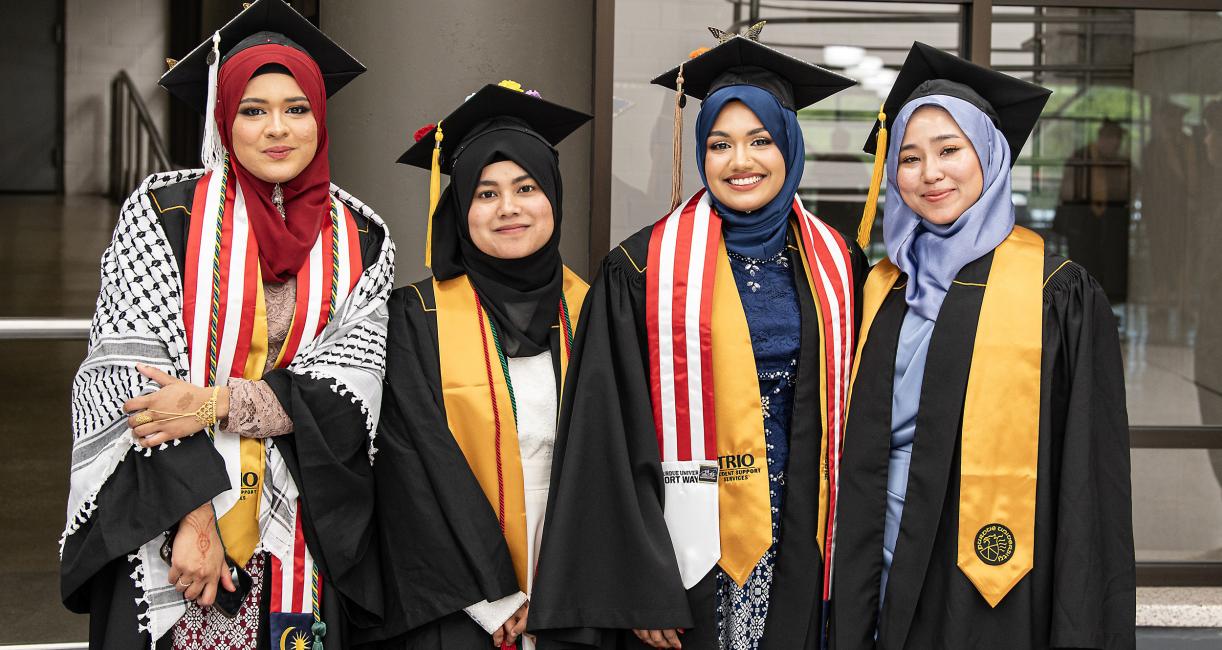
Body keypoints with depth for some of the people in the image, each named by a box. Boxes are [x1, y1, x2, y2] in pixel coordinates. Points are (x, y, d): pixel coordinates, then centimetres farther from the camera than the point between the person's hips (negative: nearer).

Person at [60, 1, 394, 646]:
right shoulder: (164, 211, -2)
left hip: (301, 537, 2)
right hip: (164, 525, -2)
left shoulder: (362, 240, 4)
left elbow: (349, 384, -4)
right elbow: (130, 371, -9)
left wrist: (214, 404, -17)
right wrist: (193, 516, -17)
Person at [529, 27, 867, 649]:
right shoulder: (642, 270, -5)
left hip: (800, 548, 3)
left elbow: (844, 412, 11)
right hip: (685, 546, -3)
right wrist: (637, 588, -13)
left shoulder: (833, 264, 6)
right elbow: (612, 437, -8)